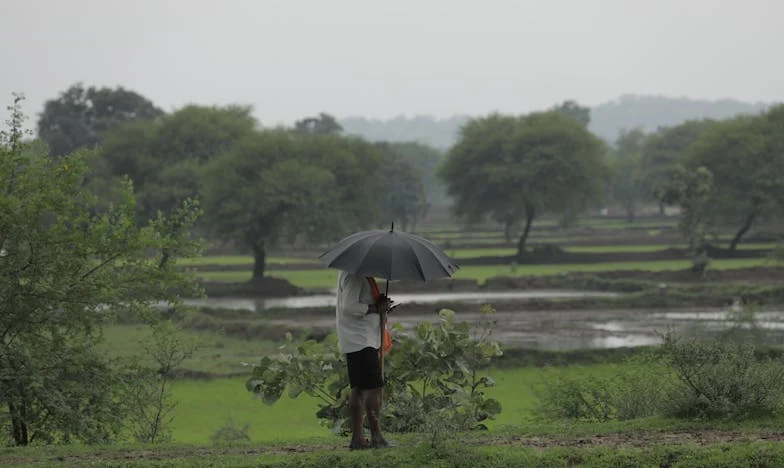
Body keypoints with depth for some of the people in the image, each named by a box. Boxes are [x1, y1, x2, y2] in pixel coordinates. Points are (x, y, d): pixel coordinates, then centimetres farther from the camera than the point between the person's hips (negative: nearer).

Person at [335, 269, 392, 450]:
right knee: (374, 387, -11)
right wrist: (376, 308, -16)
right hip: (361, 341, -11)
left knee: (359, 388, 9)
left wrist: (379, 304, 5)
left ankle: (357, 437, 11)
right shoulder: (354, 275, -15)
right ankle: (376, 436, -10)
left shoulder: (362, 275, 17)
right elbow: (349, 306, -22)